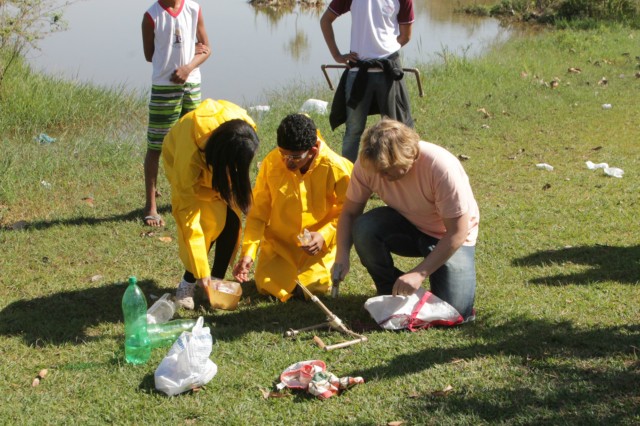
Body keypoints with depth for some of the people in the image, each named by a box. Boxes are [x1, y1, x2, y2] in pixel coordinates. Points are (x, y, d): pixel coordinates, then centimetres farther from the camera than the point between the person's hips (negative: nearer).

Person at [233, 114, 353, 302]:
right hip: (278, 243, 2)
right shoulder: (271, 162, -14)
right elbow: (258, 212, -8)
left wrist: (324, 235, -24)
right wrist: (248, 252, -16)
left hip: (318, 246, -1)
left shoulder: (336, 168, -20)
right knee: (266, 285, -13)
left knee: (314, 286, -17)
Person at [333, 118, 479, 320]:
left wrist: (419, 273, -33)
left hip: (451, 237, -3)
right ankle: (391, 294, -4)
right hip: (407, 226, 4)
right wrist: (342, 256, -28)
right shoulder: (367, 164, -22)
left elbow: (458, 232, -28)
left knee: (455, 310, -22)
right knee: (364, 229, -29)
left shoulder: (441, 167, -34)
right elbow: (349, 213, -11)